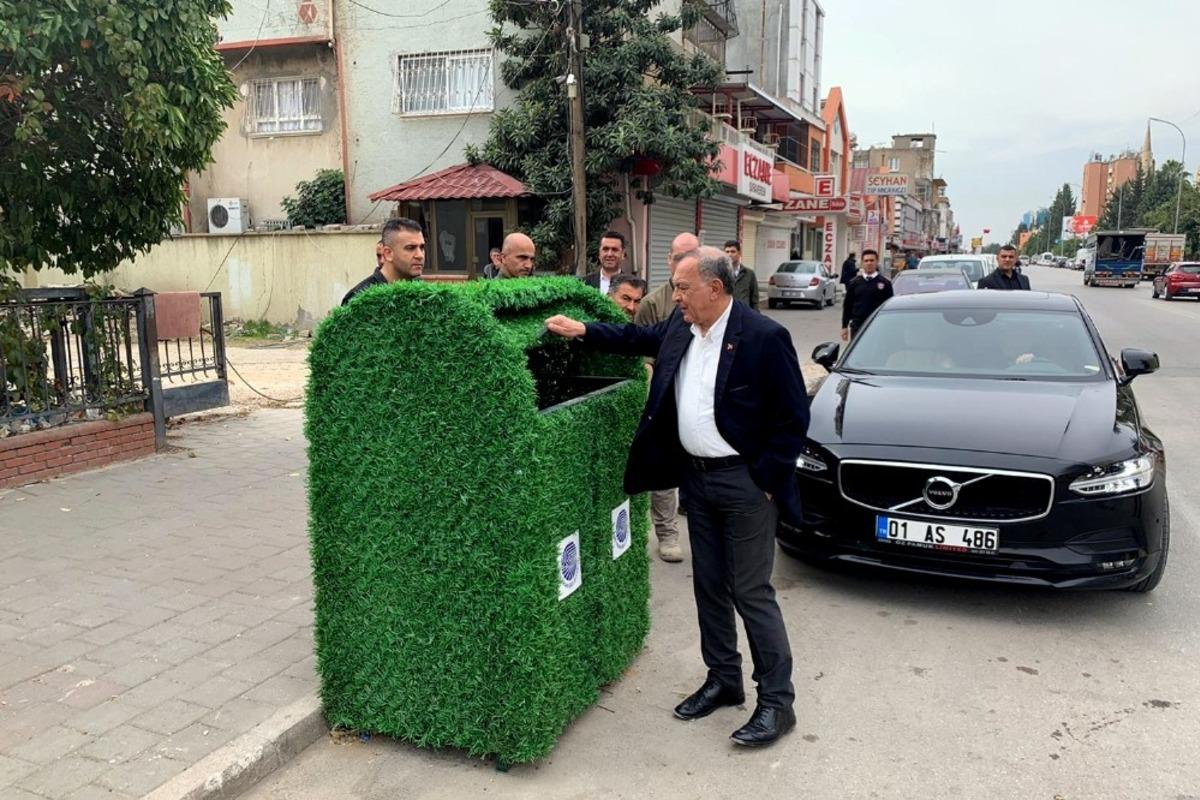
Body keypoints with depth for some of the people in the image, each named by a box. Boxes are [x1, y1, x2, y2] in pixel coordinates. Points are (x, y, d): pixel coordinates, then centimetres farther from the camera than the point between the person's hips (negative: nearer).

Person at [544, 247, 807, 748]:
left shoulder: (764, 337, -18)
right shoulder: (680, 327, 2)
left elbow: (794, 417, -14)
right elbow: (640, 338, 23)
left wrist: (767, 480, -13)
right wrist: (583, 331, 14)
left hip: (744, 482, -7)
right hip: (697, 476, 7)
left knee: (751, 593, -1)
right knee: (709, 586, 16)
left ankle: (777, 701, 14)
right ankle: (723, 680, 33)